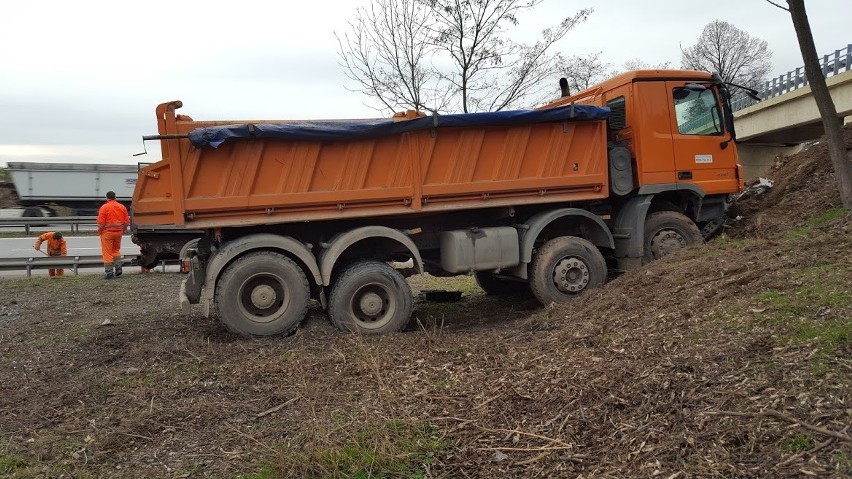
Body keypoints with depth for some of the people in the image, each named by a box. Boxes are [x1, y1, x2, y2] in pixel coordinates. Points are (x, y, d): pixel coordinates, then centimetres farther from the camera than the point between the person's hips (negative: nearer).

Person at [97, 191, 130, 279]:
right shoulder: (122, 207, 4)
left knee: (107, 253, 3)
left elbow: (101, 223, -13)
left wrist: (99, 231, 1)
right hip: (118, 232, 4)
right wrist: (123, 230, 16)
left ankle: (109, 272, 3)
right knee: (116, 251, 20)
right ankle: (118, 269, 11)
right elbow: (127, 221, 4)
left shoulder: (104, 207, -9)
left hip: (107, 232, -4)